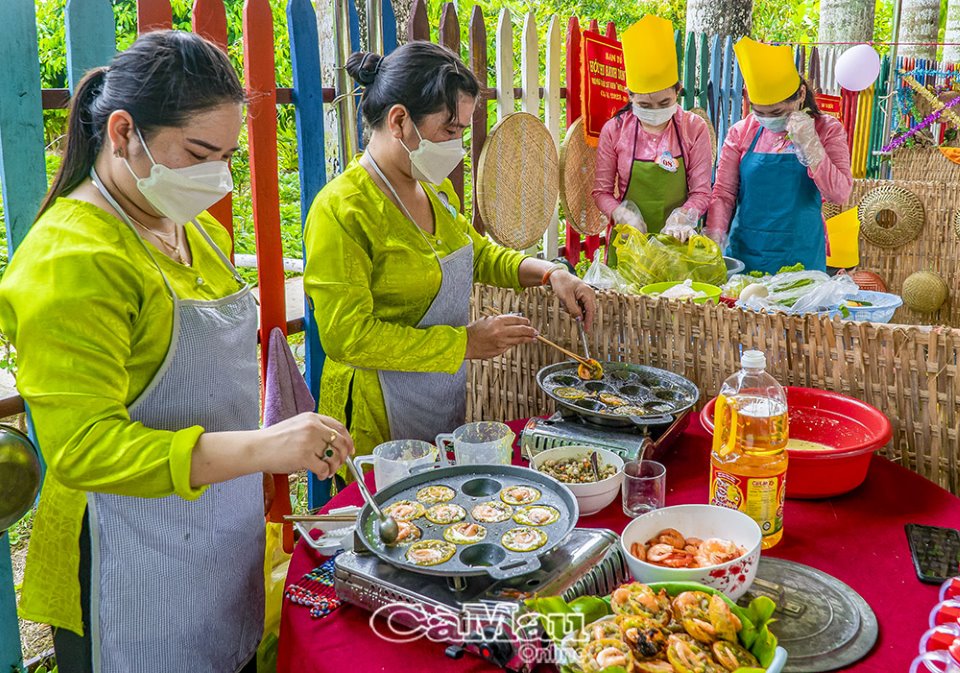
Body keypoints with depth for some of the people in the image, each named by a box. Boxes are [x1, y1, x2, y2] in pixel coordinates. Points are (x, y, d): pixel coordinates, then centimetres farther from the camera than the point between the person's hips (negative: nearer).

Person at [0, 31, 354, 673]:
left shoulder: (201, 232, 7)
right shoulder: (70, 259, -20)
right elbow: (81, 446, -26)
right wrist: (258, 448, -36)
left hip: (229, 541, 8)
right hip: (137, 566, -8)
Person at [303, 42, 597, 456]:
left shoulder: (436, 189, 5)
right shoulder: (341, 209, -21)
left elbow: (477, 253, 21)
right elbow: (347, 338, -24)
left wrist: (548, 273, 4)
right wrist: (465, 343, -21)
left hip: (448, 403, 8)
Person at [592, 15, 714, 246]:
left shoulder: (694, 128, -5)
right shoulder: (614, 130, -5)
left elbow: (701, 192, -2)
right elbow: (602, 191, 1)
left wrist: (681, 218, -20)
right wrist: (624, 216, -16)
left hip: (678, 239, 0)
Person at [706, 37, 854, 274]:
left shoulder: (827, 130, 0)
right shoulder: (741, 132, 3)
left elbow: (839, 194, -10)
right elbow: (724, 193, 2)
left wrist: (809, 144, -17)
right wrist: (713, 236, -13)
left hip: (799, 257, -1)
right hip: (744, 252, 1)